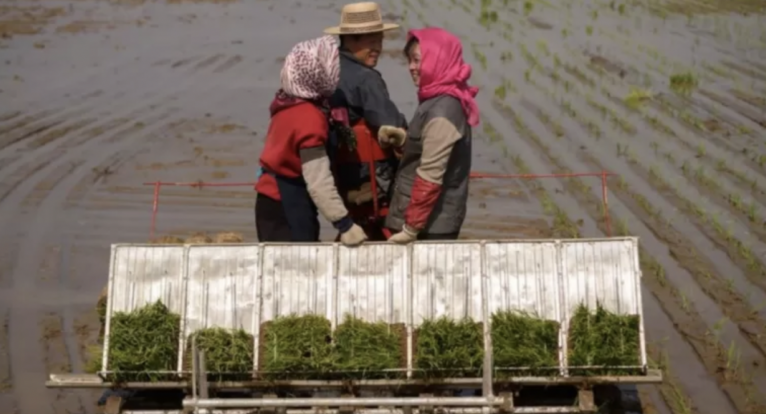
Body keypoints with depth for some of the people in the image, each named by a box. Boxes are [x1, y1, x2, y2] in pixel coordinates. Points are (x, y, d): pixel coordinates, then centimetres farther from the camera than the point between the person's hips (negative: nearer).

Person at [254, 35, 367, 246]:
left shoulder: (289, 102, 2)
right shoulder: (309, 119, -23)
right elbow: (319, 181, -24)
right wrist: (345, 224, -21)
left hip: (276, 203, 9)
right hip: (287, 209, -9)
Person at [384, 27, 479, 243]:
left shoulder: (441, 112, -19)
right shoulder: (439, 102, 10)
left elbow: (430, 177, -21)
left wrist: (411, 227, -17)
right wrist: (399, 140, 0)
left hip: (432, 225, -9)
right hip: (436, 221, 9)